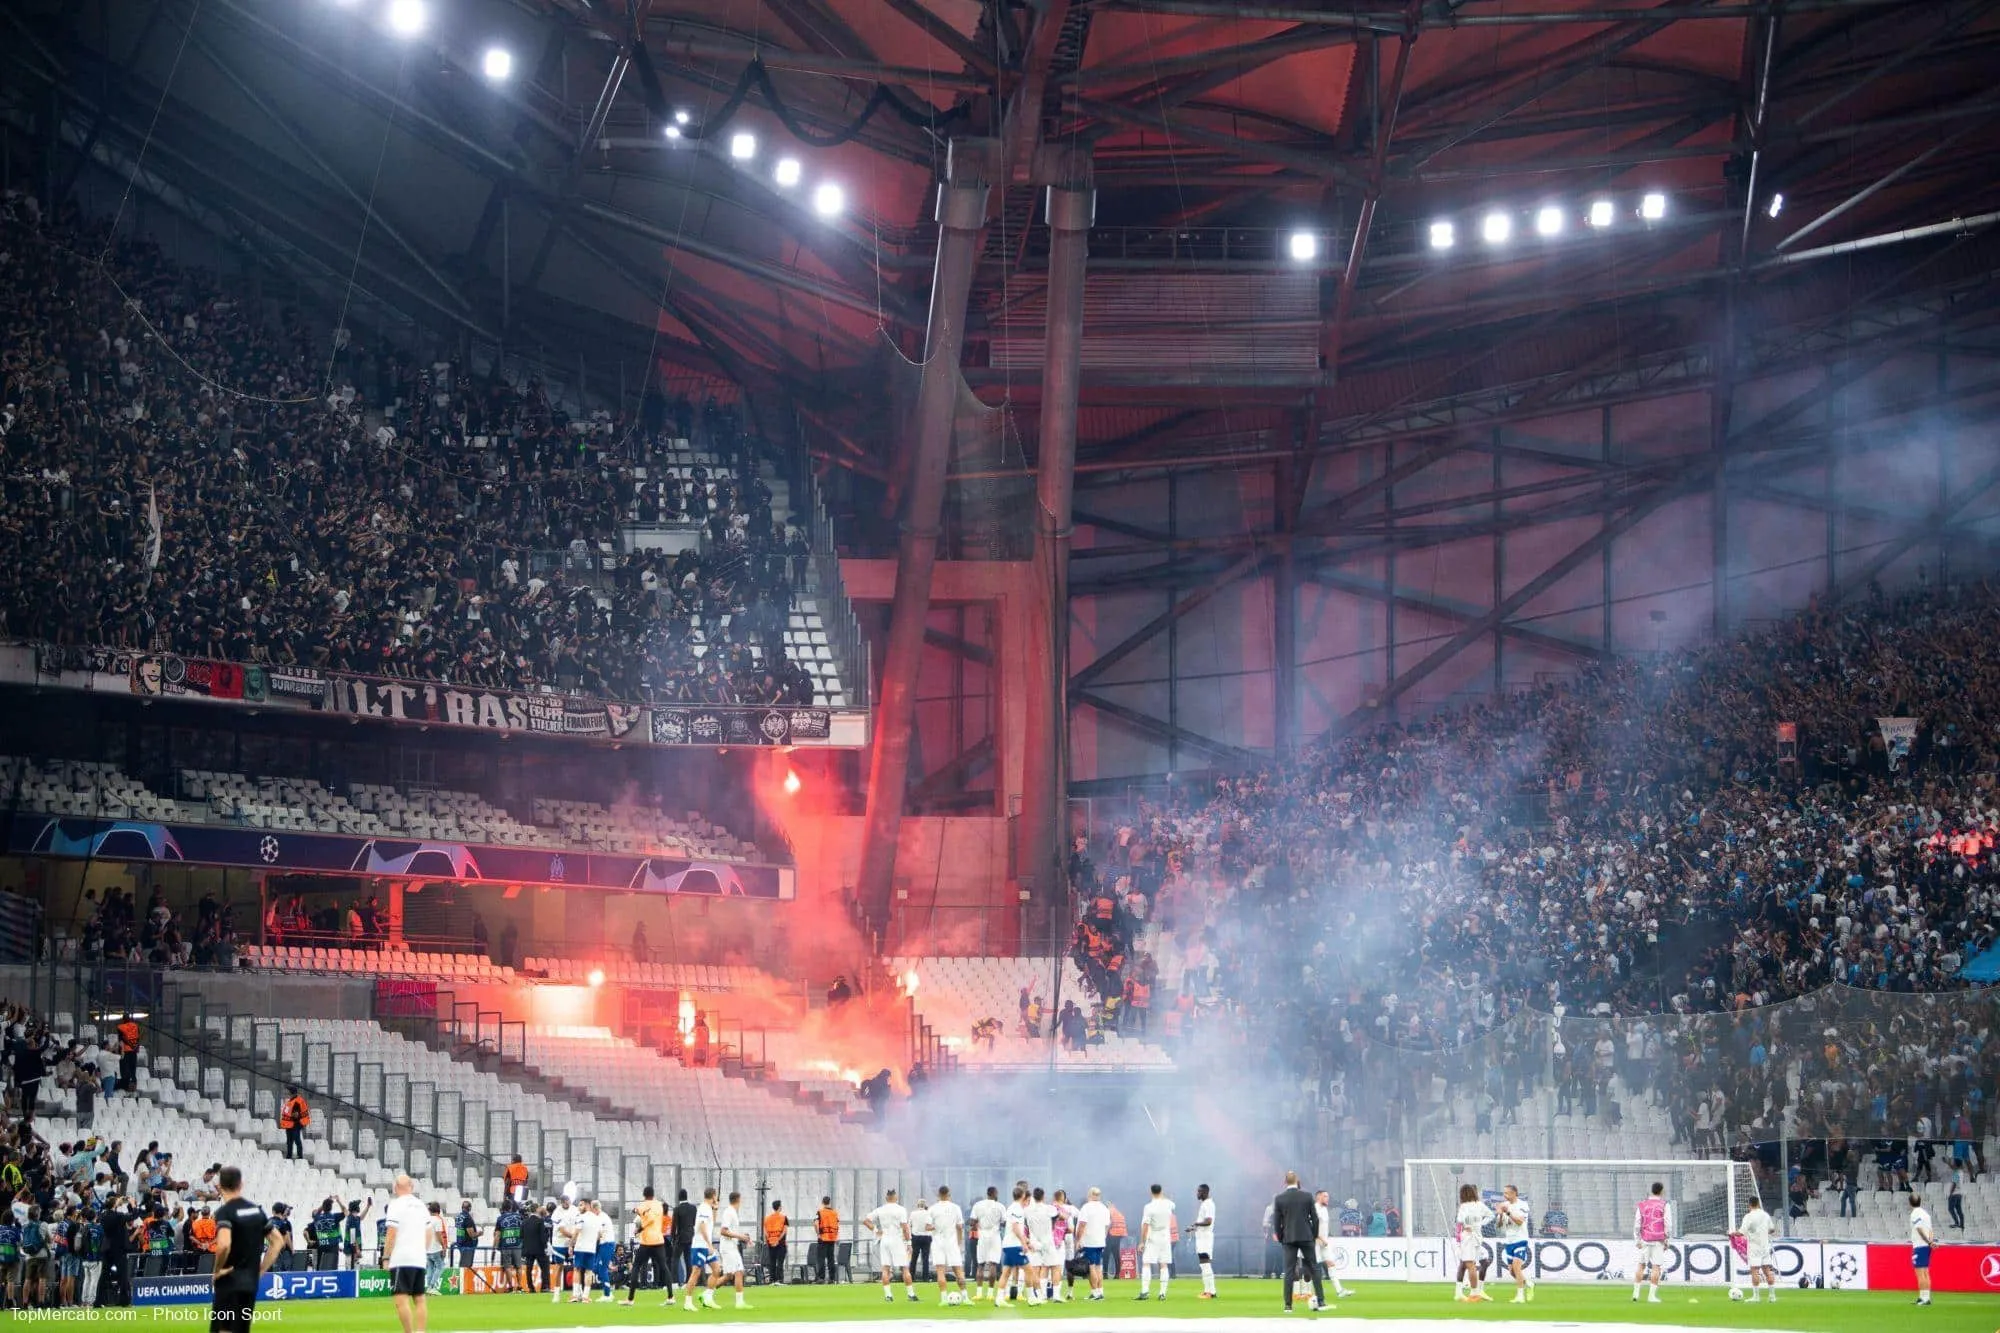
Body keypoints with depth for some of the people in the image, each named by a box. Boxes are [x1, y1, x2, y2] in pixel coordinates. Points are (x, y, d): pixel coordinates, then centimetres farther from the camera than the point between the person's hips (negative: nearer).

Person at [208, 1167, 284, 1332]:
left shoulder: (224, 1212, -11)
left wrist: (217, 1269, -12)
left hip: (229, 1283, -7)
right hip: (251, 1283, 7)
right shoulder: (257, 1210, 11)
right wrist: (261, 1270, 15)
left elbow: (224, 1244, -29)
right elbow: (278, 1241, 16)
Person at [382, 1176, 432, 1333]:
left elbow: (391, 1234, -11)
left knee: (402, 1300, -10)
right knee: (420, 1299, 9)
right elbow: (429, 1233, 16)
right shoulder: (421, 1205, 14)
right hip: (420, 1260, 7)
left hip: (401, 1260, -7)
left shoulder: (396, 1205, -6)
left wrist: (386, 1257, -7)